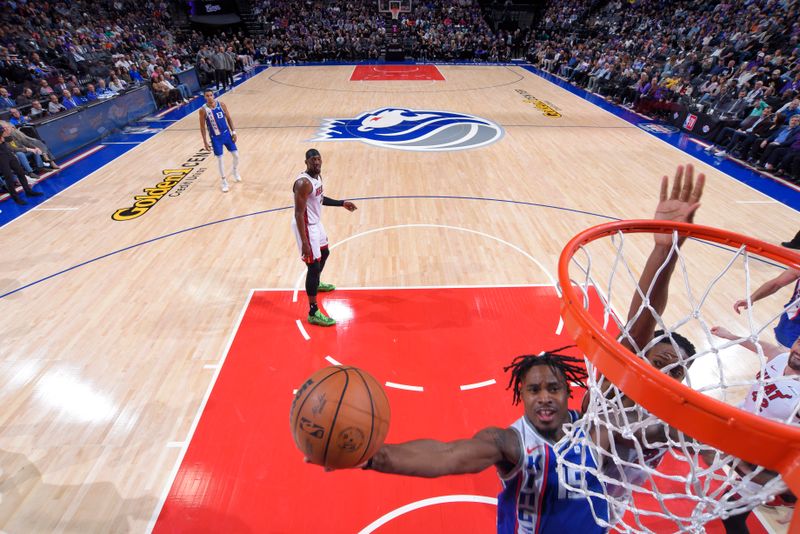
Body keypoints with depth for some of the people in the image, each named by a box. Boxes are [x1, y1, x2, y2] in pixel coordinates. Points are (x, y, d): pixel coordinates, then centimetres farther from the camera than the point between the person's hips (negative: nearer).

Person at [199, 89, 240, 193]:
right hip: (215, 137, -2)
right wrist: (205, 141, -7)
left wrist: (233, 132, 0)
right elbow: (202, 127, -6)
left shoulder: (221, 105, -6)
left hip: (226, 133, 2)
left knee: (236, 155, 5)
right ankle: (224, 182, 12)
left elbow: (229, 118, 5)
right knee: (219, 159, 0)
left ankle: (235, 171, 36)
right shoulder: (203, 110, -11)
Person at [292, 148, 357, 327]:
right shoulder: (304, 183, -26)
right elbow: (299, 214, -28)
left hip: (316, 223, 10)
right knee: (314, 265, -9)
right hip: (306, 226, -10)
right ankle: (313, 313, -1)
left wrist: (342, 203, 18)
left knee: (324, 252, 29)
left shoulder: (317, 176, 4)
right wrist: (304, 242, -31)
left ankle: (316, 283, 56)